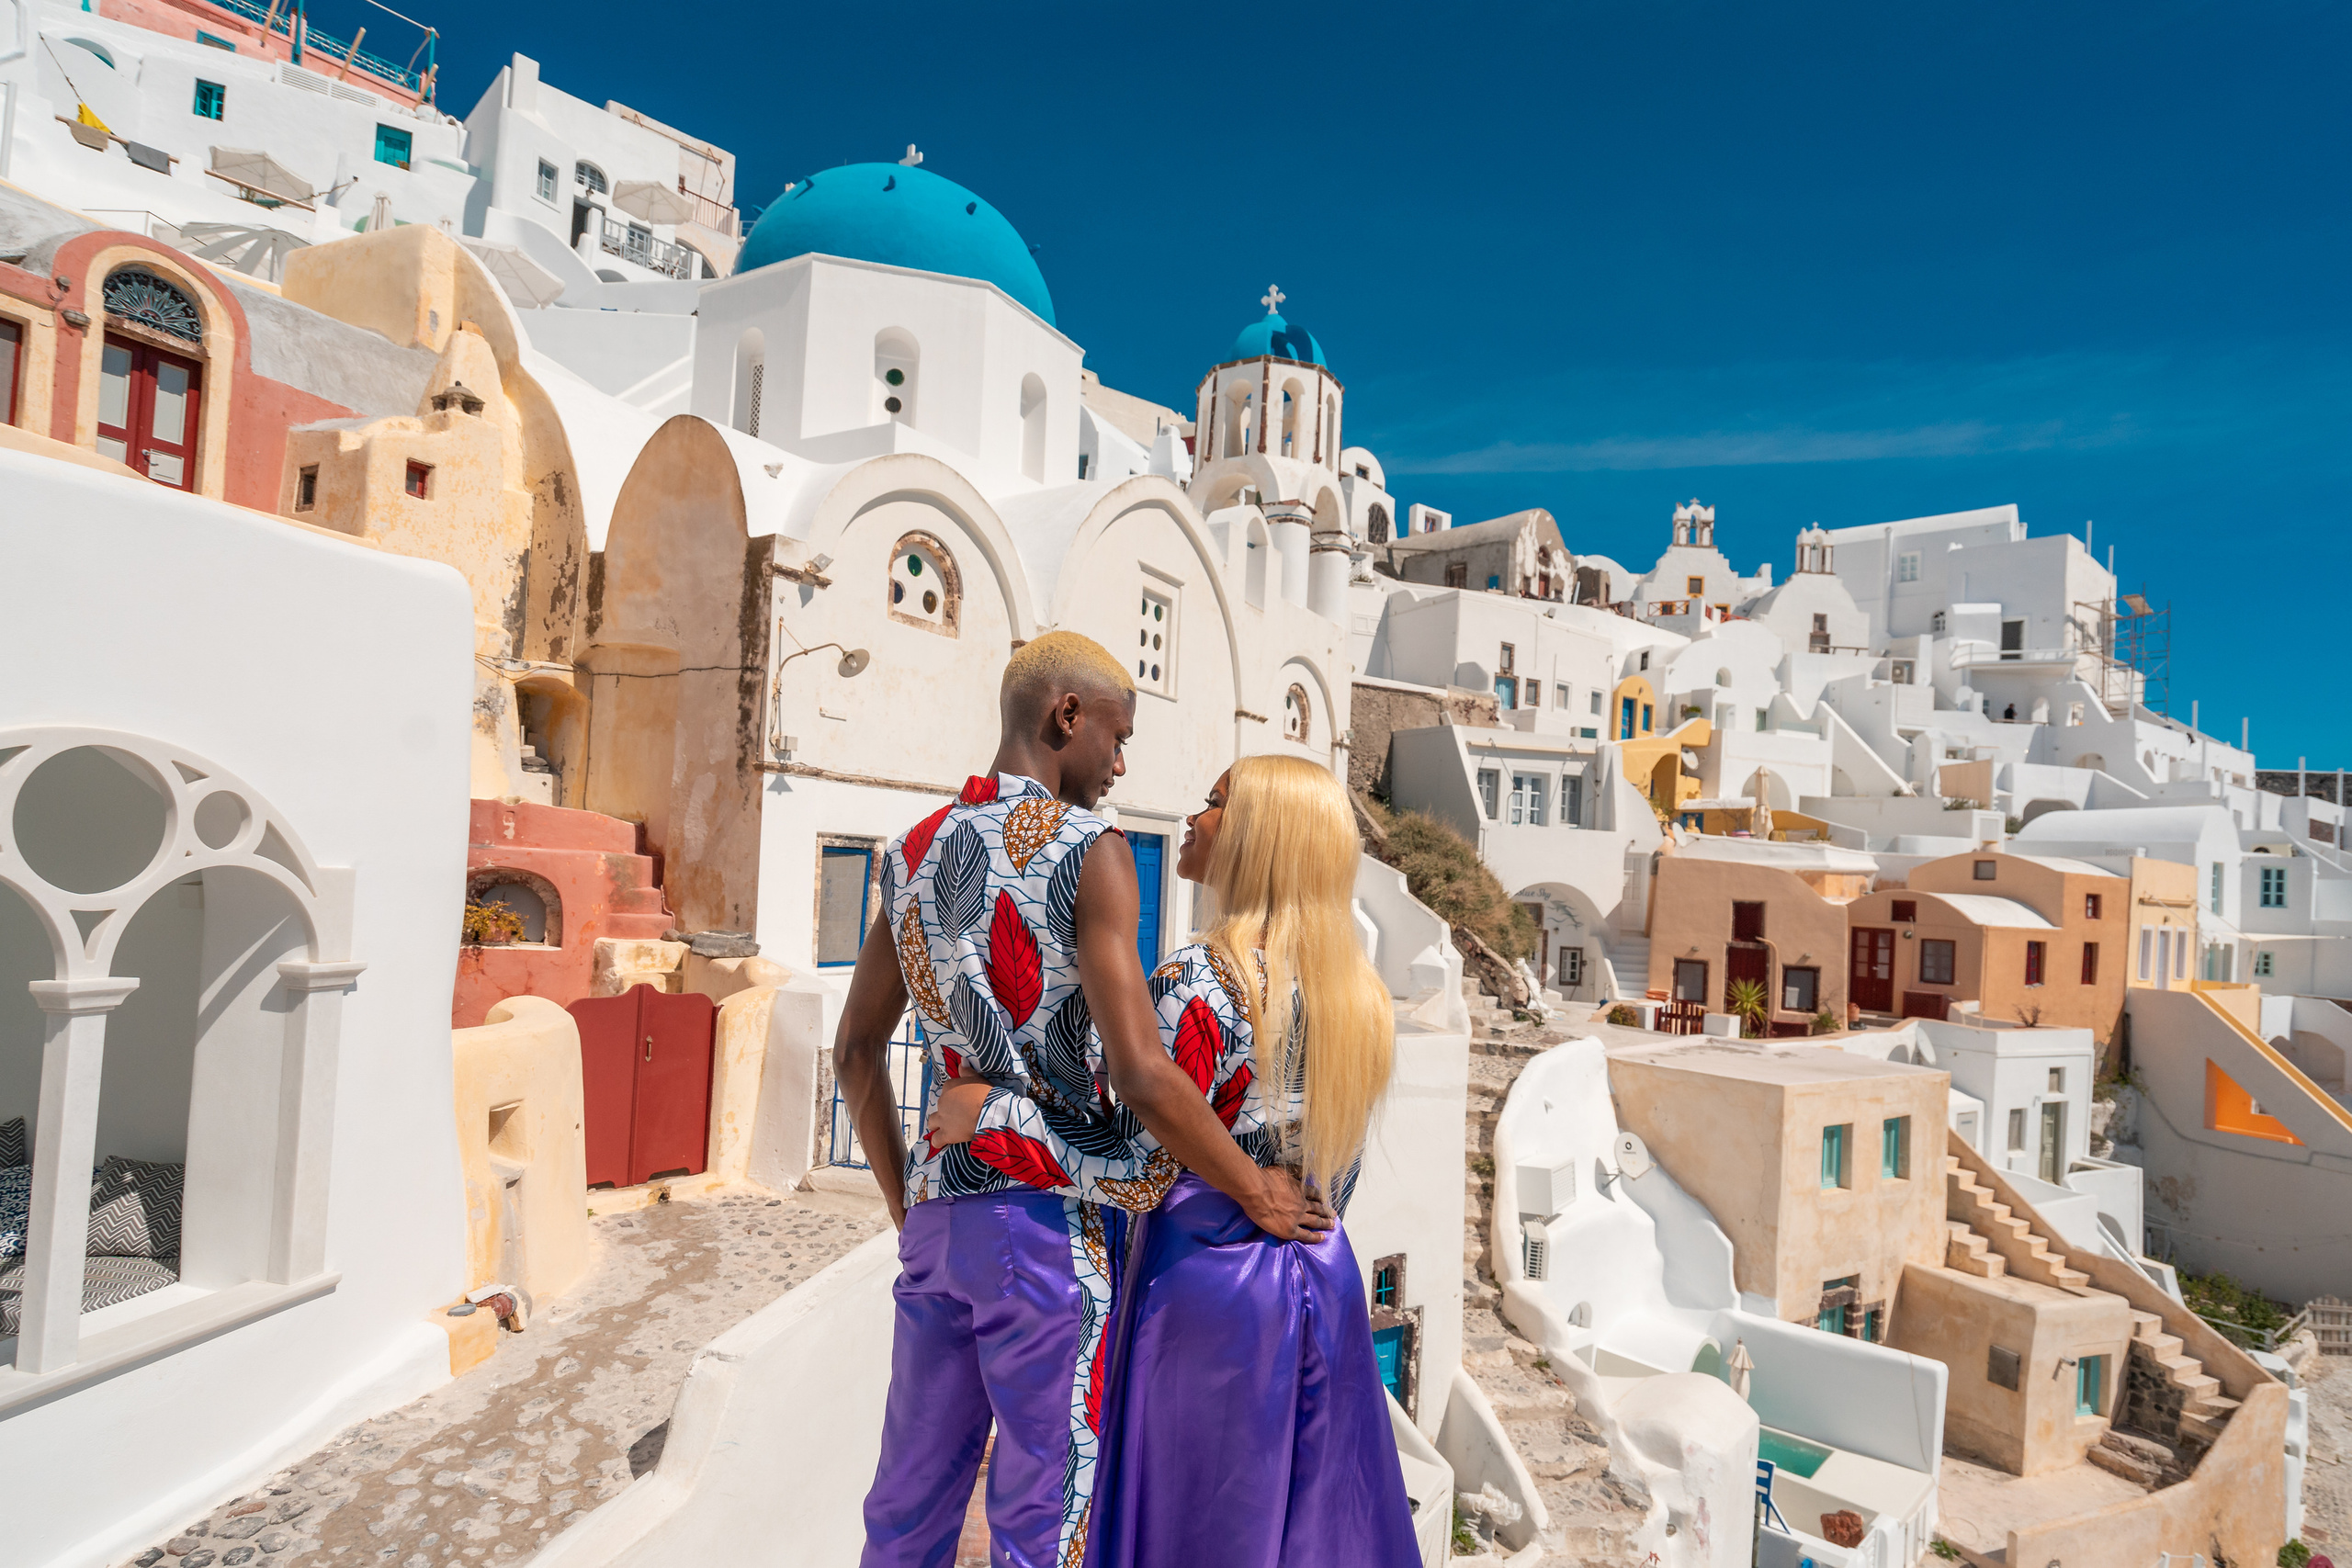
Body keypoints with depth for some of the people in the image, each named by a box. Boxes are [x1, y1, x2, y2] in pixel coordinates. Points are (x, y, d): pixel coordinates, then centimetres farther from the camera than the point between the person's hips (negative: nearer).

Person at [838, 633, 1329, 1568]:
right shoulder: (1088, 851, -12)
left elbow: (856, 1052, 14)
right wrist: (1256, 1193, -6)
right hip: (1049, 1211, -7)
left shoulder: (917, 850, 9)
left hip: (939, 1204, 7)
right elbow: (1140, 1078, -20)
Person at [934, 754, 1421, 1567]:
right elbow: (1334, 1169, 10)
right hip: (1323, 1281, 7)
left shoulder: (1201, 978, -19)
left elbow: (1144, 1172, -20)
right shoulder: (1356, 989, 3)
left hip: (1206, 1285, -6)